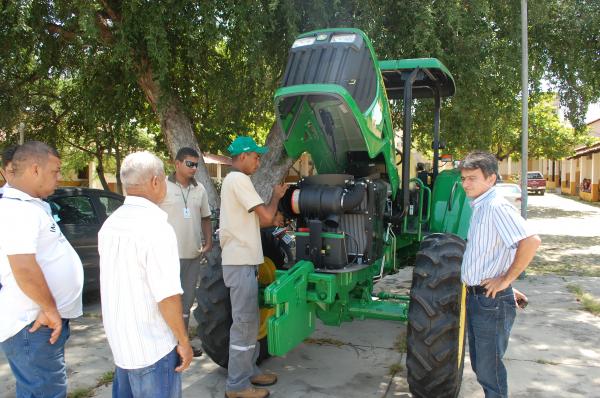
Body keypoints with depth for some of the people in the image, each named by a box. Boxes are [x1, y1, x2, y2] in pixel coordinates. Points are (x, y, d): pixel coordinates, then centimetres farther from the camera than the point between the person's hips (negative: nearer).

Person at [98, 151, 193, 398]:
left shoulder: (110, 224, 4)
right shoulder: (156, 228, -22)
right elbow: (167, 296, -24)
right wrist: (183, 341, -13)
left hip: (119, 340, 8)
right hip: (152, 348, -8)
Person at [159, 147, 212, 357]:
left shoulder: (199, 189, 11)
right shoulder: (164, 186, -6)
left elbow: (205, 218, 17)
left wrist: (208, 242, 5)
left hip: (194, 254, 6)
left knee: (187, 300, 15)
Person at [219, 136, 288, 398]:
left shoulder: (233, 180, 16)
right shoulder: (239, 179, -15)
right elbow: (266, 216, -18)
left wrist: (275, 220, 10)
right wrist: (276, 196, -1)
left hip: (242, 261, 10)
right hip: (241, 263, -10)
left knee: (248, 321, 17)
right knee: (244, 323, -2)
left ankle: (248, 371, 29)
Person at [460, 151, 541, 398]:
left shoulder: (496, 207, -19)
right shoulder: (479, 207, 11)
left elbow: (531, 241, -32)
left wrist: (506, 280, -24)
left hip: (492, 302, -9)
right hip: (475, 297, 9)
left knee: (488, 368, 3)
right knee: (479, 364, 20)